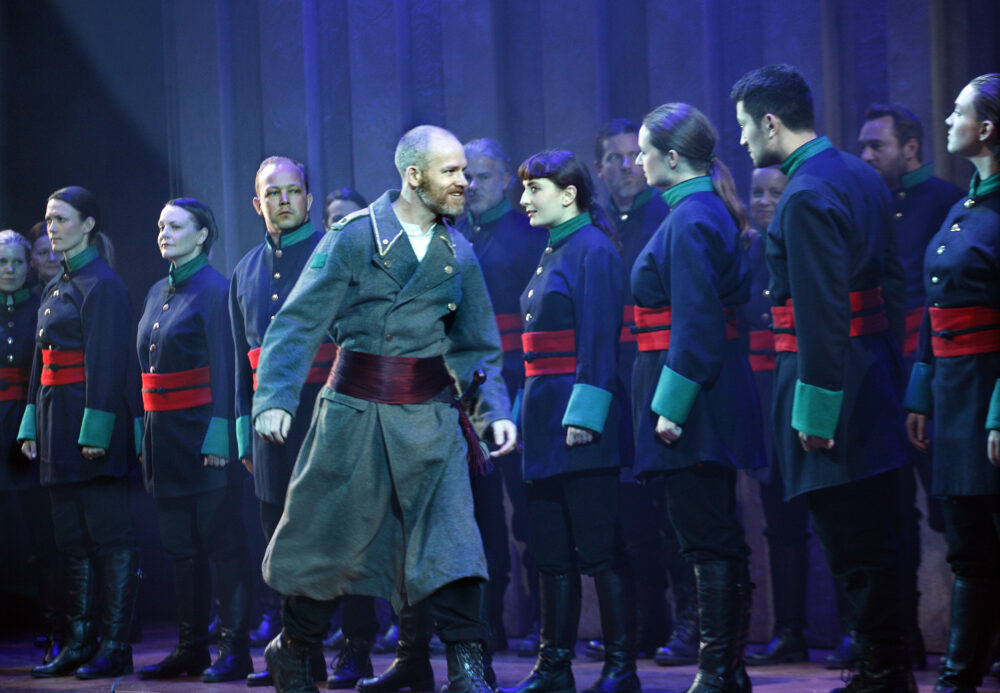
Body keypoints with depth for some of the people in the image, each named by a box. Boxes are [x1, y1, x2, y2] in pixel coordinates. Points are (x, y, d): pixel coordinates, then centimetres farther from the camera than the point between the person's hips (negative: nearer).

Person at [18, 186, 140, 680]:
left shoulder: (102, 284, -9)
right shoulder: (55, 288, 17)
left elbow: (108, 362, -15)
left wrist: (96, 430, -21)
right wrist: (31, 425, 12)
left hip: (92, 424, -9)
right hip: (58, 423, 9)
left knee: (109, 537, -4)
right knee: (72, 540, 10)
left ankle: (116, 647, -2)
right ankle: (80, 642, 14)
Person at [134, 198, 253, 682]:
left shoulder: (214, 290, -8)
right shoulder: (158, 293, 15)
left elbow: (226, 368, -13)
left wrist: (218, 437, -20)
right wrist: (145, 435, 13)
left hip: (203, 433, -8)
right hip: (165, 436, 8)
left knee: (222, 541, -4)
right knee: (181, 546, 11)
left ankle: (235, 648, -1)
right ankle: (191, 648, 17)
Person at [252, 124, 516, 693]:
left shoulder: (458, 253, 8)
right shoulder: (353, 239, -6)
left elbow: (477, 344, 15)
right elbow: (299, 325, -8)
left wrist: (495, 409, 1)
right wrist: (275, 398, -20)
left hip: (430, 417, 3)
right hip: (355, 411, -3)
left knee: (451, 538, -8)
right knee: (331, 537, 8)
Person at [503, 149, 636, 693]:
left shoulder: (593, 250, -9)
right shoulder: (552, 254, 18)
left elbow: (599, 339, -17)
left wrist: (584, 413, -23)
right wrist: (522, 413, 17)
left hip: (580, 417, -9)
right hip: (545, 415, 9)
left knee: (601, 550, -6)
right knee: (552, 550, 10)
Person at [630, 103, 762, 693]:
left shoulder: (689, 221, -15)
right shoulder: (710, 212, 15)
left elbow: (695, 323, -20)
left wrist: (671, 404, -21)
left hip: (692, 395, -11)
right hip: (715, 396, 11)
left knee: (710, 539, -7)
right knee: (719, 539, 13)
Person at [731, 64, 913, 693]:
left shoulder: (806, 198, -18)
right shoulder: (862, 176, 12)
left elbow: (821, 313, -22)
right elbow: (891, 281, 17)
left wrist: (815, 407, -19)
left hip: (834, 379, -10)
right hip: (875, 374, 10)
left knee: (855, 544, -4)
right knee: (874, 538, 14)